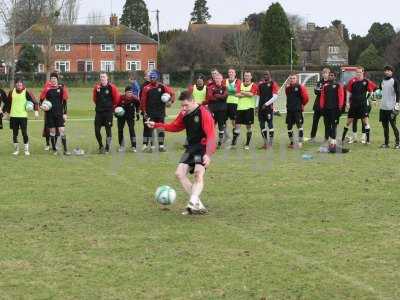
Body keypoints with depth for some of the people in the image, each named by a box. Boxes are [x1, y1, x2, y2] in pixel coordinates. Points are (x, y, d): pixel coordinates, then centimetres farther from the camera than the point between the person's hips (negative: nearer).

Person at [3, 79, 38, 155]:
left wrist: (36, 110, -18)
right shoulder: (12, 92, 4)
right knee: (15, 133, 7)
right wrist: (6, 111, 13)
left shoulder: (26, 92, -5)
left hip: (23, 116, -3)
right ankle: (16, 150, 19)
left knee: (24, 133, -5)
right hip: (13, 116, 3)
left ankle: (26, 150, 8)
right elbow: (8, 102, 16)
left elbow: (34, 101, -6)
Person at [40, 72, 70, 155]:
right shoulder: (47, 88, -1)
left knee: (62, 130, -6)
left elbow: (64, 101, 5)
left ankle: (65, 150, -4)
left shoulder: (61, 87, 0)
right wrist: (43, 105, -13)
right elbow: (41, 99, 8)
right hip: (49, 113, 0)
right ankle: (54, 149, 14)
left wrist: (65, 113, 2)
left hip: (59, 113, 0)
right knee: (52, 131, 4)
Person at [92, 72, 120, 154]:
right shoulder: (97, 87, 4)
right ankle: (101, 146, 18)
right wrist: (99, 105, 5)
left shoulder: (111, 87, -6)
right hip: (99, 112, 4)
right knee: (97, 130, 1)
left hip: (108, 112, -3)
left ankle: (107, 148, 11)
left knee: (108, 129, 0)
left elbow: (117, 98, 2)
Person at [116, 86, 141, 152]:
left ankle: (133, 146, -10)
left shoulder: (134, 98, -14)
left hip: (130, 116, -1)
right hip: (121, 115, 1)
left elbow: (138, 105, 6)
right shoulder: (121, 98, -19)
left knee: (132, 129, -12)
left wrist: (137, 114, 9)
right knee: (120, 130, 3)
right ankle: (121, 146, 17)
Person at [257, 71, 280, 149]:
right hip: (261, 107, 6)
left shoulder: (273, 84, -4)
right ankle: (265, 143, 13)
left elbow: (275, 97, -10)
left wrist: (266, 104, -15)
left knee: (270, 124, -7)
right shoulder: (260, 83, 14)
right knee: (262, 125, 6)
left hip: (269, 107, -6)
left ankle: (270, 143, -3)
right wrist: (257, 106, 12)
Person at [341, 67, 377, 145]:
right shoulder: (352, 81, 0)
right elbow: (349, 92, 8)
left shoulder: (366, 81, -3)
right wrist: (348, 102, 4)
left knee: (366, 121, -6)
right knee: (348, 122, 8)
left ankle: (368, 140, -1)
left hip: (363, 104, -2)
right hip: (353, 104, 2)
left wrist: (367, 99, 4)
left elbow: (371, 91, 8)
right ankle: (343, 138, 20)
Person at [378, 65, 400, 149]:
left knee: (393, 125, -4)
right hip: (383, 107, 6)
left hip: (391, 107, -6)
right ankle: (386, 143, 15)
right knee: (385, 125, 9)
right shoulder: (383, 81, 14)